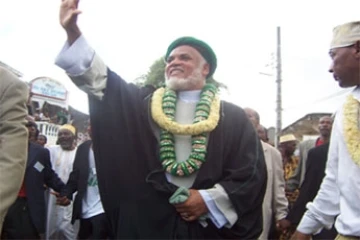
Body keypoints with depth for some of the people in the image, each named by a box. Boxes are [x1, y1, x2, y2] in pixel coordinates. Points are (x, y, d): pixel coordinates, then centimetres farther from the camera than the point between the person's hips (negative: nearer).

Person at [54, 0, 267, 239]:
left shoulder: (233, 118, 5)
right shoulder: (146, 104, 8)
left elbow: (252, 173, 0)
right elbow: (100, 79, -2)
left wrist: (209, 200, -11)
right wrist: (73, 32, -14)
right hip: (147, 220, 1)